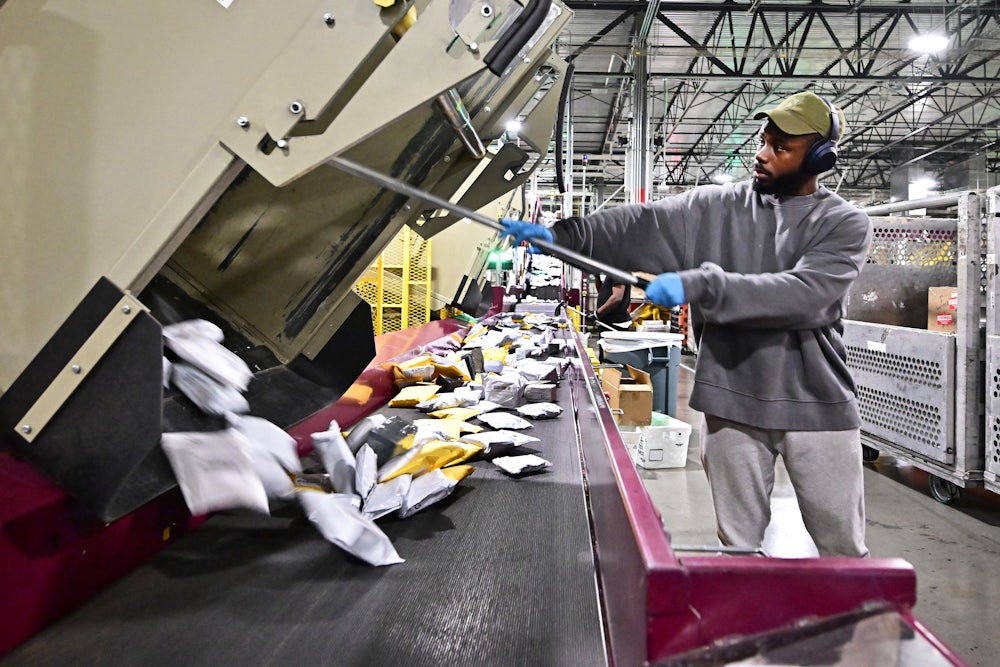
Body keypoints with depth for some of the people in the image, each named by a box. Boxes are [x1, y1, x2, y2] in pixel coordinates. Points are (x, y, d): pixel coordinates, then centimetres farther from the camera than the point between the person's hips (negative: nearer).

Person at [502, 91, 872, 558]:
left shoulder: (845, 223, -3)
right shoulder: (715, 206, 5)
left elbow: (803, 294, -20)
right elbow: (640, 227, -6)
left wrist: (699, 285, -26)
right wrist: (561, 235, -19)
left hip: (817, 407, -1)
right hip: (731, 403, 2)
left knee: (842, 549, 13)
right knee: (738, 545, 15)